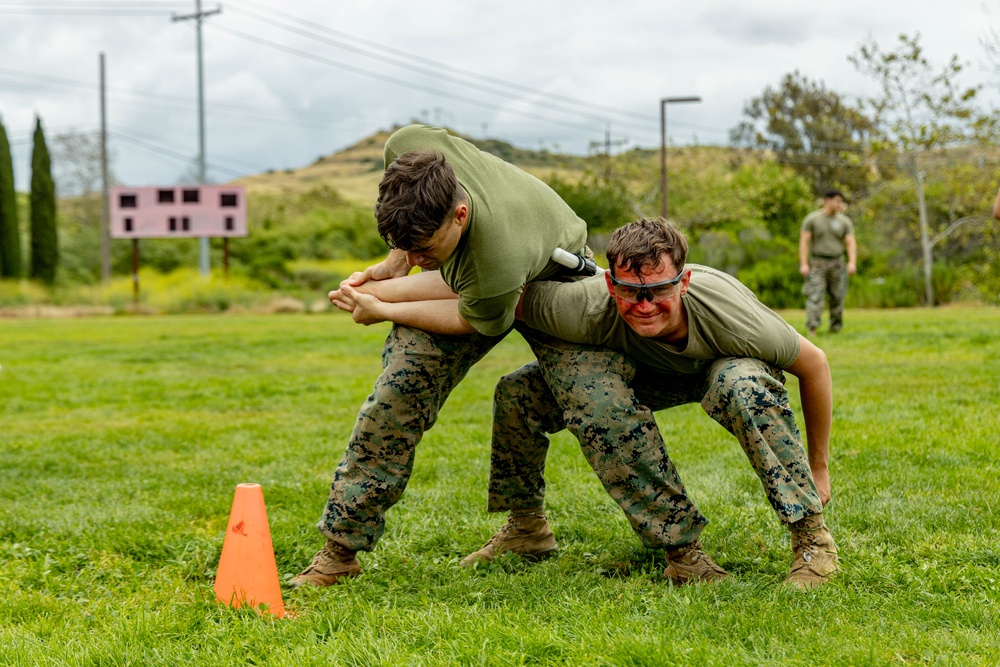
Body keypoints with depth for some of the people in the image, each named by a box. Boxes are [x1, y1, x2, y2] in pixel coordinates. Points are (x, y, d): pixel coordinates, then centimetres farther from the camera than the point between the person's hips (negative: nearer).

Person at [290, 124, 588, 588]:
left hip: (551, 273, -5)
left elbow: (471, 320, -22)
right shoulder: (407, 147, -33)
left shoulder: (496, 271, -46)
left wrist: (383, 307, -16)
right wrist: (395, 263, -7)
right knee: (409, 373, -12)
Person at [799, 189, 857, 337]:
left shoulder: (845, 221, 8)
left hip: (837, 263, 3)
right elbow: (804, 241, -2)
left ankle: (835, 328, 14)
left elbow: (851, 243, 1)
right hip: (817, 263, -3)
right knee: (815, 297, -14)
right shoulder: (812, 219, 1)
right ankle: (811, 329, -20)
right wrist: (803, 264, -12)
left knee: (837, 298, 3)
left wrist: (852, 262, -16)